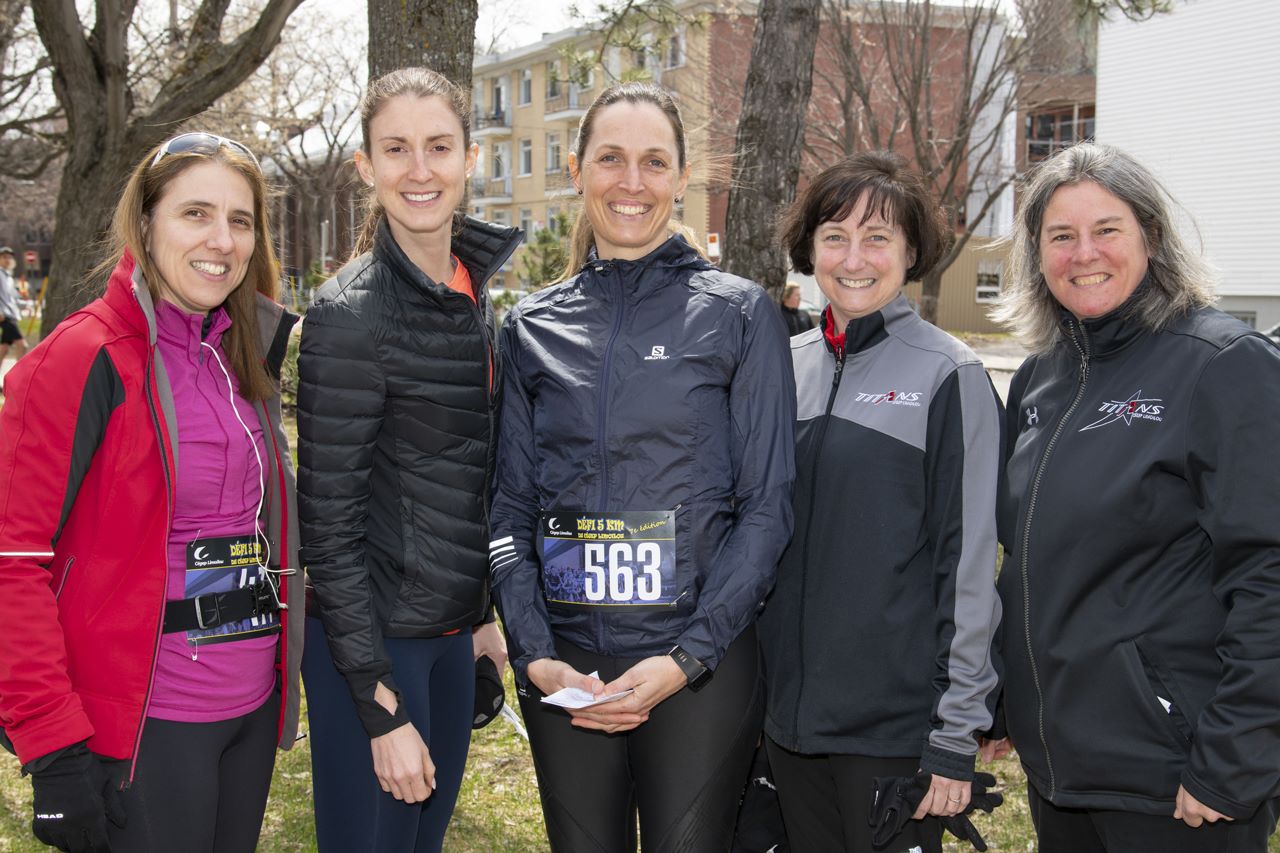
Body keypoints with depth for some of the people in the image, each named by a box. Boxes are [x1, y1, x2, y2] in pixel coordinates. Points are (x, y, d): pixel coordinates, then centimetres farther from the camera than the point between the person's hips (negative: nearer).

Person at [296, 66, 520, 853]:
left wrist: (479, 610, 15)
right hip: (374, 637, -7)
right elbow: (329, 520, -17)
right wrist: (382, 705, -17)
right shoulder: (352, 313, -17)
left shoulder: (471, 289, 6)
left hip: (451, 630, 8)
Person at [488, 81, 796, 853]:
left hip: (700, 665, -2)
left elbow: (767, 506, -4)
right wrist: (532, 652, -6)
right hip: (563, 667, 3)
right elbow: (513, 506, 7)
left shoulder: (739, 313, -2)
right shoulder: (533, 327, 6)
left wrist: (688, 657, -13)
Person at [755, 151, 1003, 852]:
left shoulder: (947, 375, -8)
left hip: (896, 724, -5)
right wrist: (748, 689, 11)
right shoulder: (787, 366, 6)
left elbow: (969, 563, -9)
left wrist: (956, 736, -11)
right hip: (788, 712, 5)